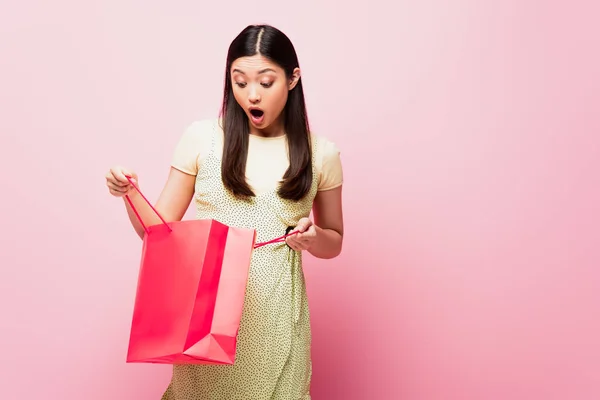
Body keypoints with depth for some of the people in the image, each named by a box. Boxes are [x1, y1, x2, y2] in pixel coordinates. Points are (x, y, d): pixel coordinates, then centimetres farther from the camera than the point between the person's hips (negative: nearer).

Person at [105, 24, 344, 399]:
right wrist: (131, 195, -17)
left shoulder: (321, 152, 0)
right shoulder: (202, 137, -3)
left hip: (274, 312, 0)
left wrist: (313, 237, -11)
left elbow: (334, 243, 11)